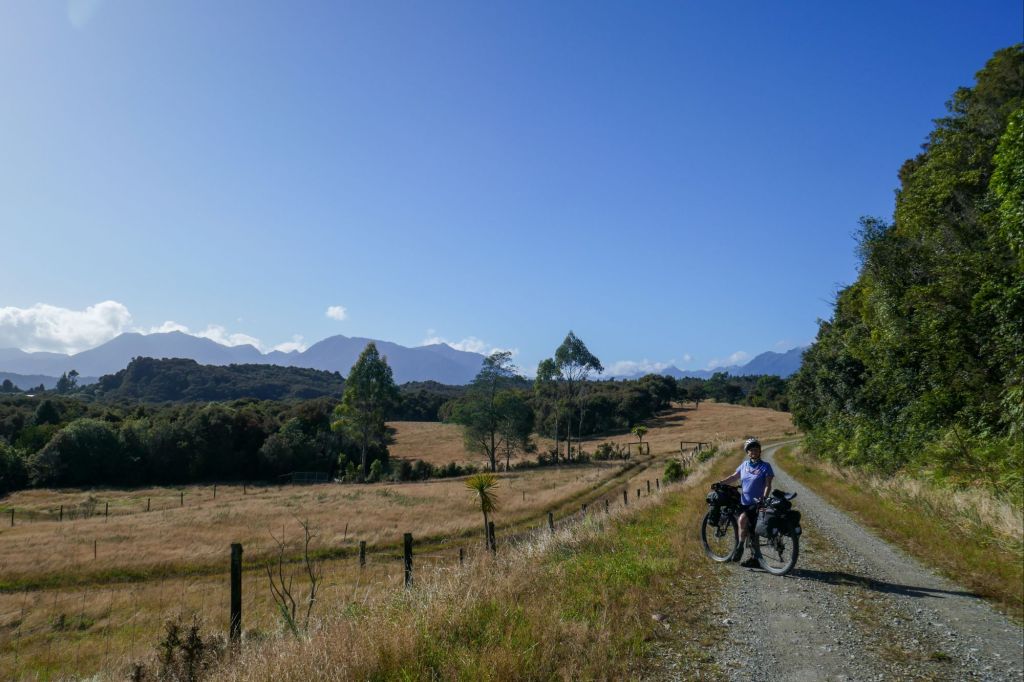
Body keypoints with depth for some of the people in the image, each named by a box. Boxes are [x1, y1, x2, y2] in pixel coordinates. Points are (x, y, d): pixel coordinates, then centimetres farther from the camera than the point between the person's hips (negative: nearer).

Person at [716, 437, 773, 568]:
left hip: (756, 503, -4)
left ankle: (740, 547, -6)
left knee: (743, 519, -21)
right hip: (744, 502, 4)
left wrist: (764, 498, -24)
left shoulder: (765, 466, -1)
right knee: (749, 529, -3)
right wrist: (720, 483, 7)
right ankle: (754, 558, 9)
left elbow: (768, 485, -8)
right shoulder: (745, 464, 12)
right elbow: (734, 477, 20)